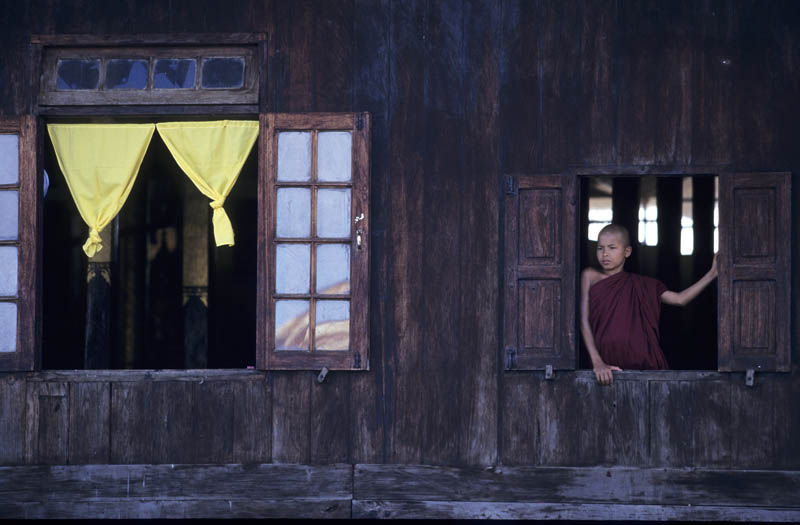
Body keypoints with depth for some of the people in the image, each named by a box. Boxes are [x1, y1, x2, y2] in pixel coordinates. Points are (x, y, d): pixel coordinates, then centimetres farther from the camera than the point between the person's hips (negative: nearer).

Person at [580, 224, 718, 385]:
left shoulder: (641, 285, 15)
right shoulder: (591, 277, 9)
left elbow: (679, 299, 15)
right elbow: (584, 321, 0)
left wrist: (712, 274, 8)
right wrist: (597, 362, -12)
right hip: (609, 367, -2)